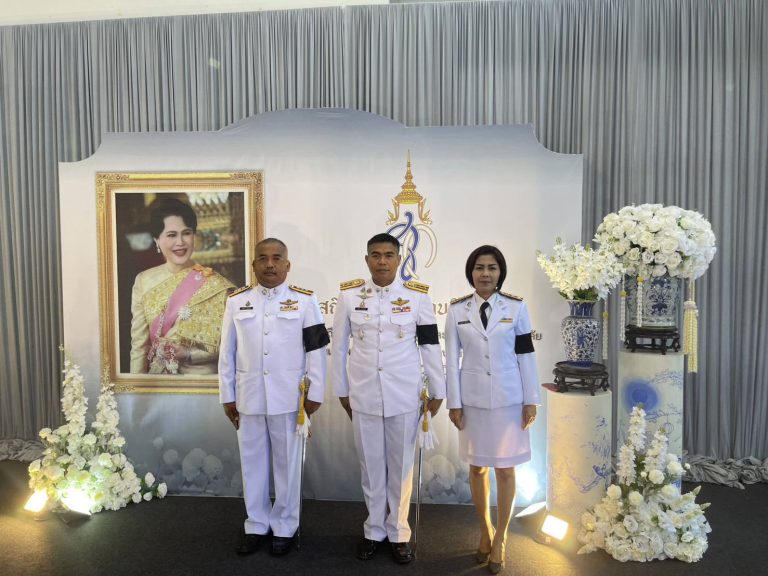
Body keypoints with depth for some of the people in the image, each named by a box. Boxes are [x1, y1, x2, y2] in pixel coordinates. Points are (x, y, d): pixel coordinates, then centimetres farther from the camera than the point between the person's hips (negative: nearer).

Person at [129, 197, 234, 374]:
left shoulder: (216, 284, -13)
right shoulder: (143, 281, -5)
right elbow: (139, 344, -4)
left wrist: (189, 354, -20)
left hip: (202, 376, -2)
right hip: (157, 376, 2)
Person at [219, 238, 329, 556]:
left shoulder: (305, 300, -3)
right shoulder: (237, 301, 4)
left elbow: (316, 350, -3)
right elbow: (227, 353, 5)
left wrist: (314, 394, -5)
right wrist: (227, 397, 4)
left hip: (289, 398, -2)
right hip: (249, 398, 2)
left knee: (287, 464, 10)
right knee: (252, 462, 13)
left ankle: (284, 527, 27)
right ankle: (256, 525, 31)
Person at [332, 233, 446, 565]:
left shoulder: (417, 296, -5)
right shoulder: (349, 295, -2)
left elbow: (430, 346, 0)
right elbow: (339, 347, 4)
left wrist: (438, 391, 3)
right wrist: (341, 390, 7)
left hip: (404, 396, -1)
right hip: (363, 395, 1)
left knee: (401, 466, 11)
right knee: (371, 466, 13)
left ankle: (399, 533, 29)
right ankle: (374, 530, 32)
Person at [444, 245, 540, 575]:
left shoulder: (516, 307, -3)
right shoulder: (457, 310, -2)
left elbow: (526, 355, -1)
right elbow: (452, 359, 0)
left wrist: (531, 400, -2)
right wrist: (454, 402, -2)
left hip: (508, 399, -1)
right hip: (473, 399, 1)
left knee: (505, 469, 7)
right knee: (477, 468, 12)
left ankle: (500, 538, 24)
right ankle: (485, 530, 33)